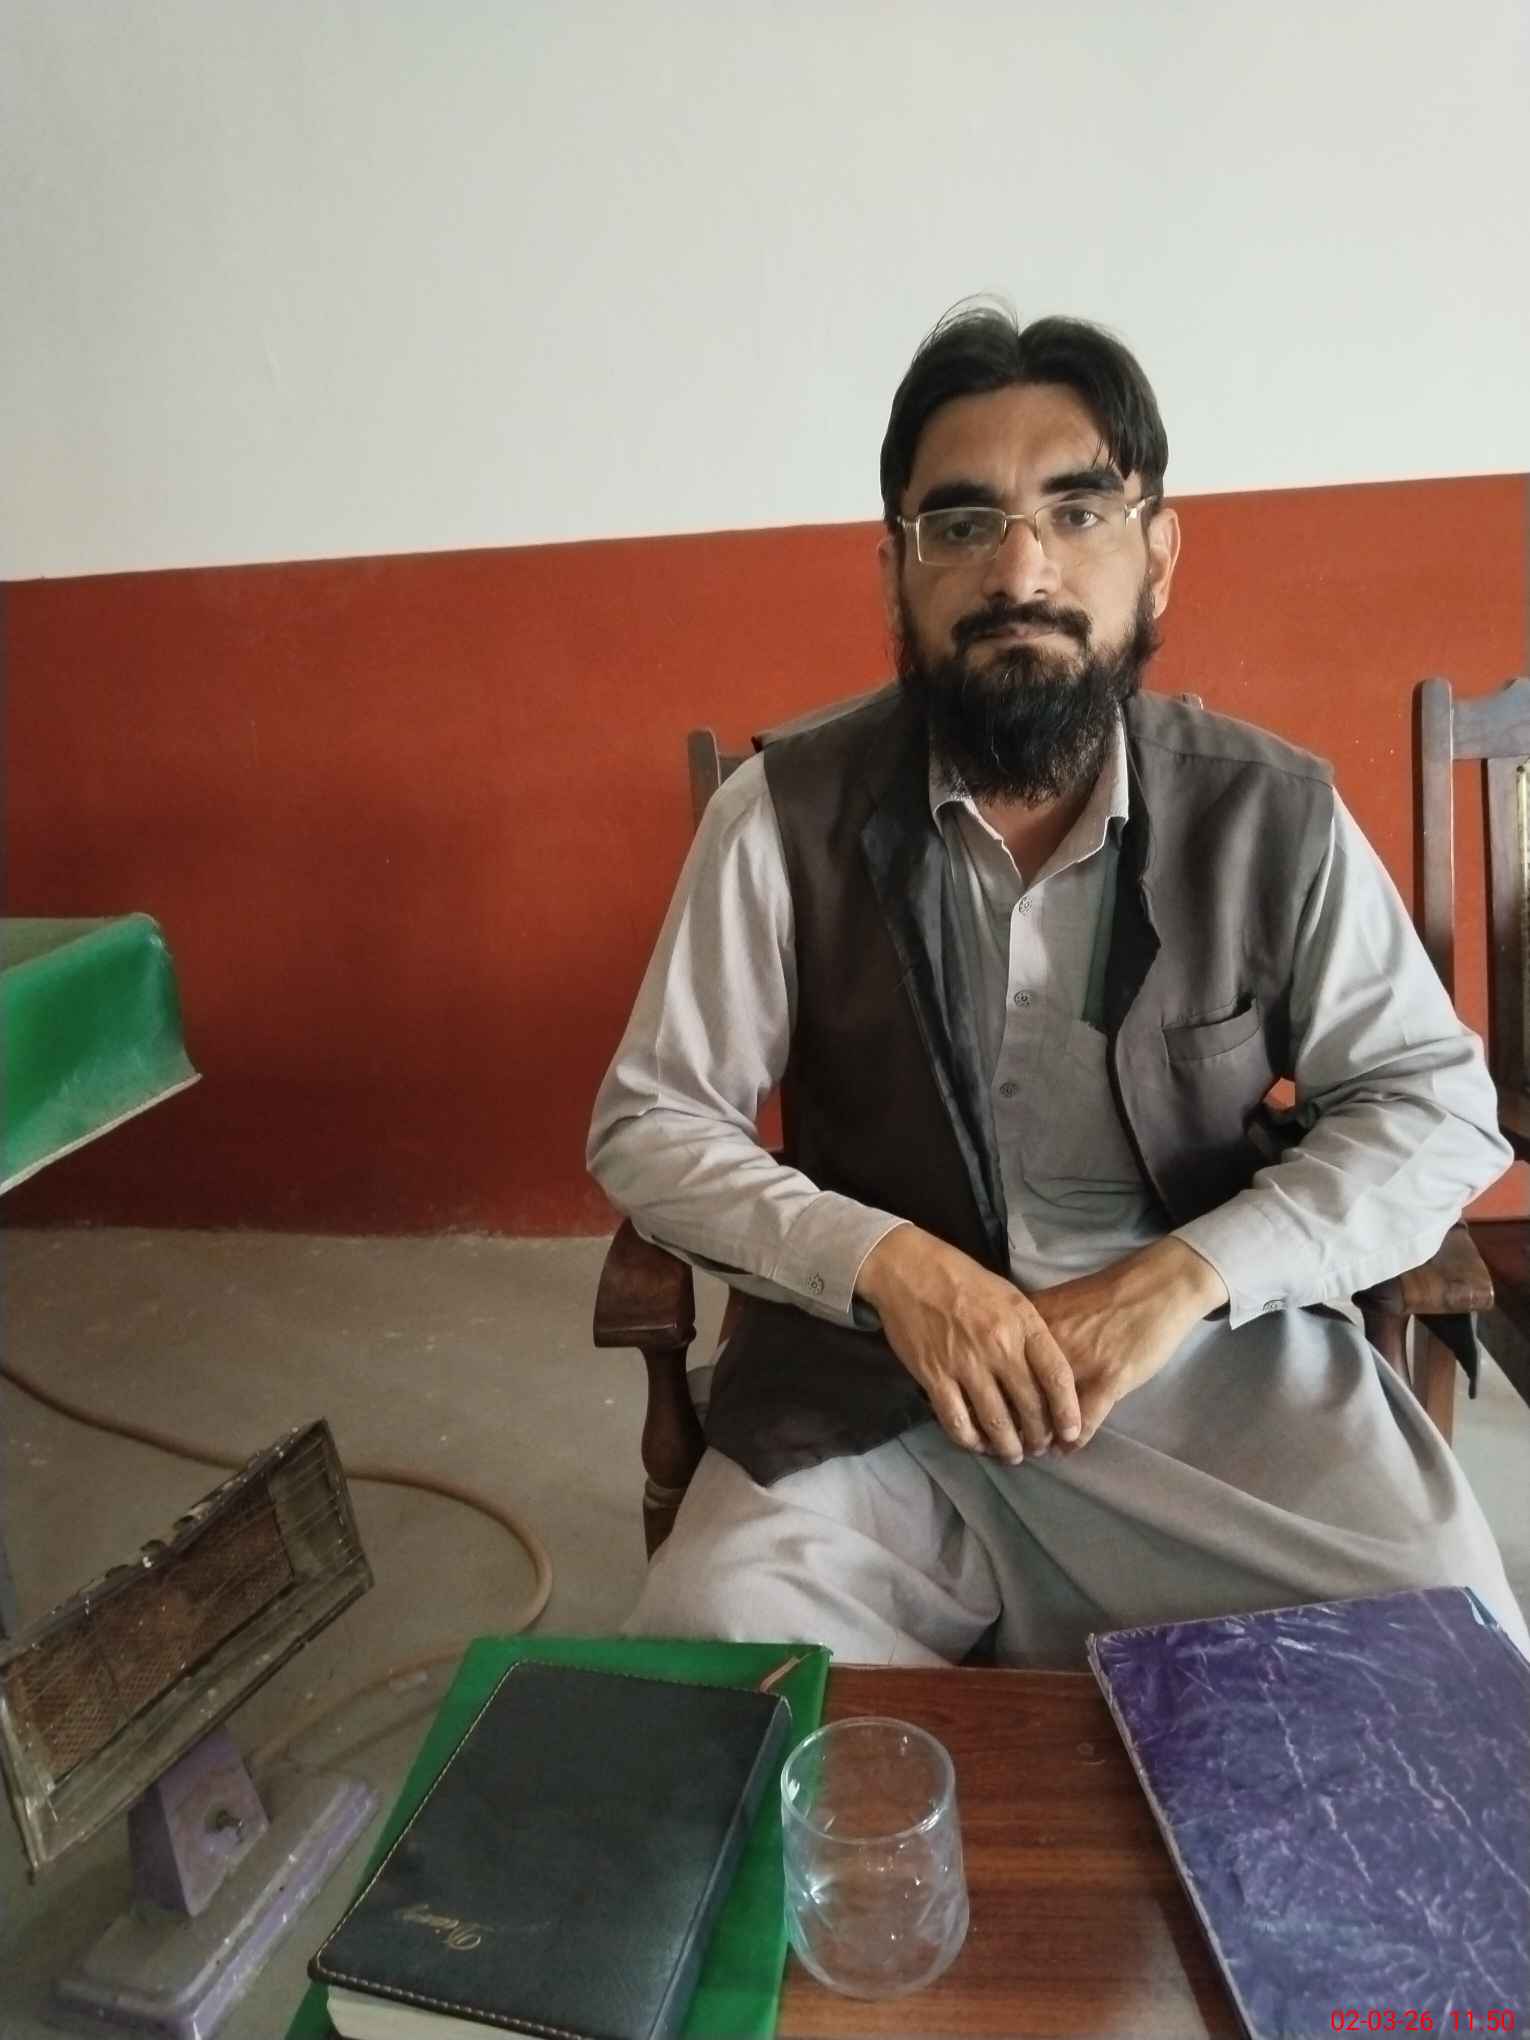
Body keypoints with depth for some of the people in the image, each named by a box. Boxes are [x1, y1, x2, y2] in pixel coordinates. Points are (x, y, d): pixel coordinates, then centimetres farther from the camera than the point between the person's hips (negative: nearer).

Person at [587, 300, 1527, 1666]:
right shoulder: (785, 813, -7)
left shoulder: (1276, 814, -5)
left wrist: (1183, 1277, -16)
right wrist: (884, 1259, -21)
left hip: (1219, 1356, 2)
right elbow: (648, 1122, -4)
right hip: (877, 1371, 0)